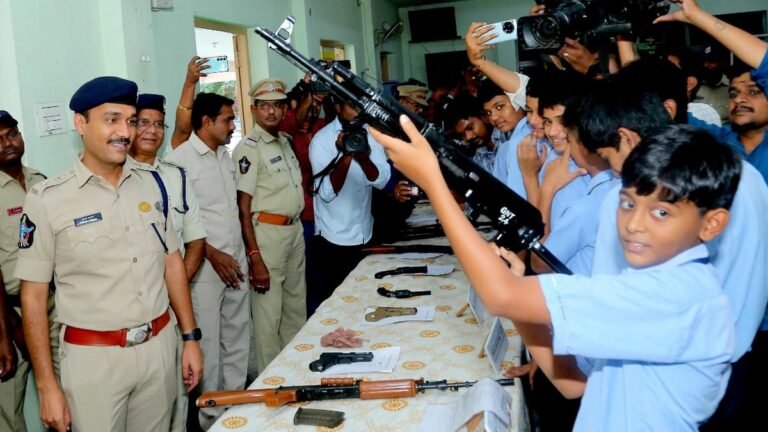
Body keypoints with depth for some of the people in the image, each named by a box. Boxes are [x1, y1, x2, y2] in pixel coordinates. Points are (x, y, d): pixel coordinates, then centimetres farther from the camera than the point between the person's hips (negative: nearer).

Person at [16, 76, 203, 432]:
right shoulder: (47, 199, -9)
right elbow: (33, 295, -6)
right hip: (93, 358, -3)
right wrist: (46, 385, -7)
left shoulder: (152, 184, 2)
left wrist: (190, 337, 7)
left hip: (160, 347, 4)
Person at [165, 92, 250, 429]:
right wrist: (213, 255, -15)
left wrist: (242, 254, 15)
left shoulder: (225, 156, 11)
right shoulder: (179, 160, -12)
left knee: (238, 341, 14)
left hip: (235, 262, 7)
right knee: (209, 345, 3)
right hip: (206, 267, -7)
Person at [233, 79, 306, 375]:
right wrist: (255, 258, -19)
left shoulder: (285, 142, 11)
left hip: (295, 230, 9)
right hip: (266, 233, -8)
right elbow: (243, 208, -16)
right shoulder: (248, 149, -13)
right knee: (268, 316, -1)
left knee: (296, 310, 19)